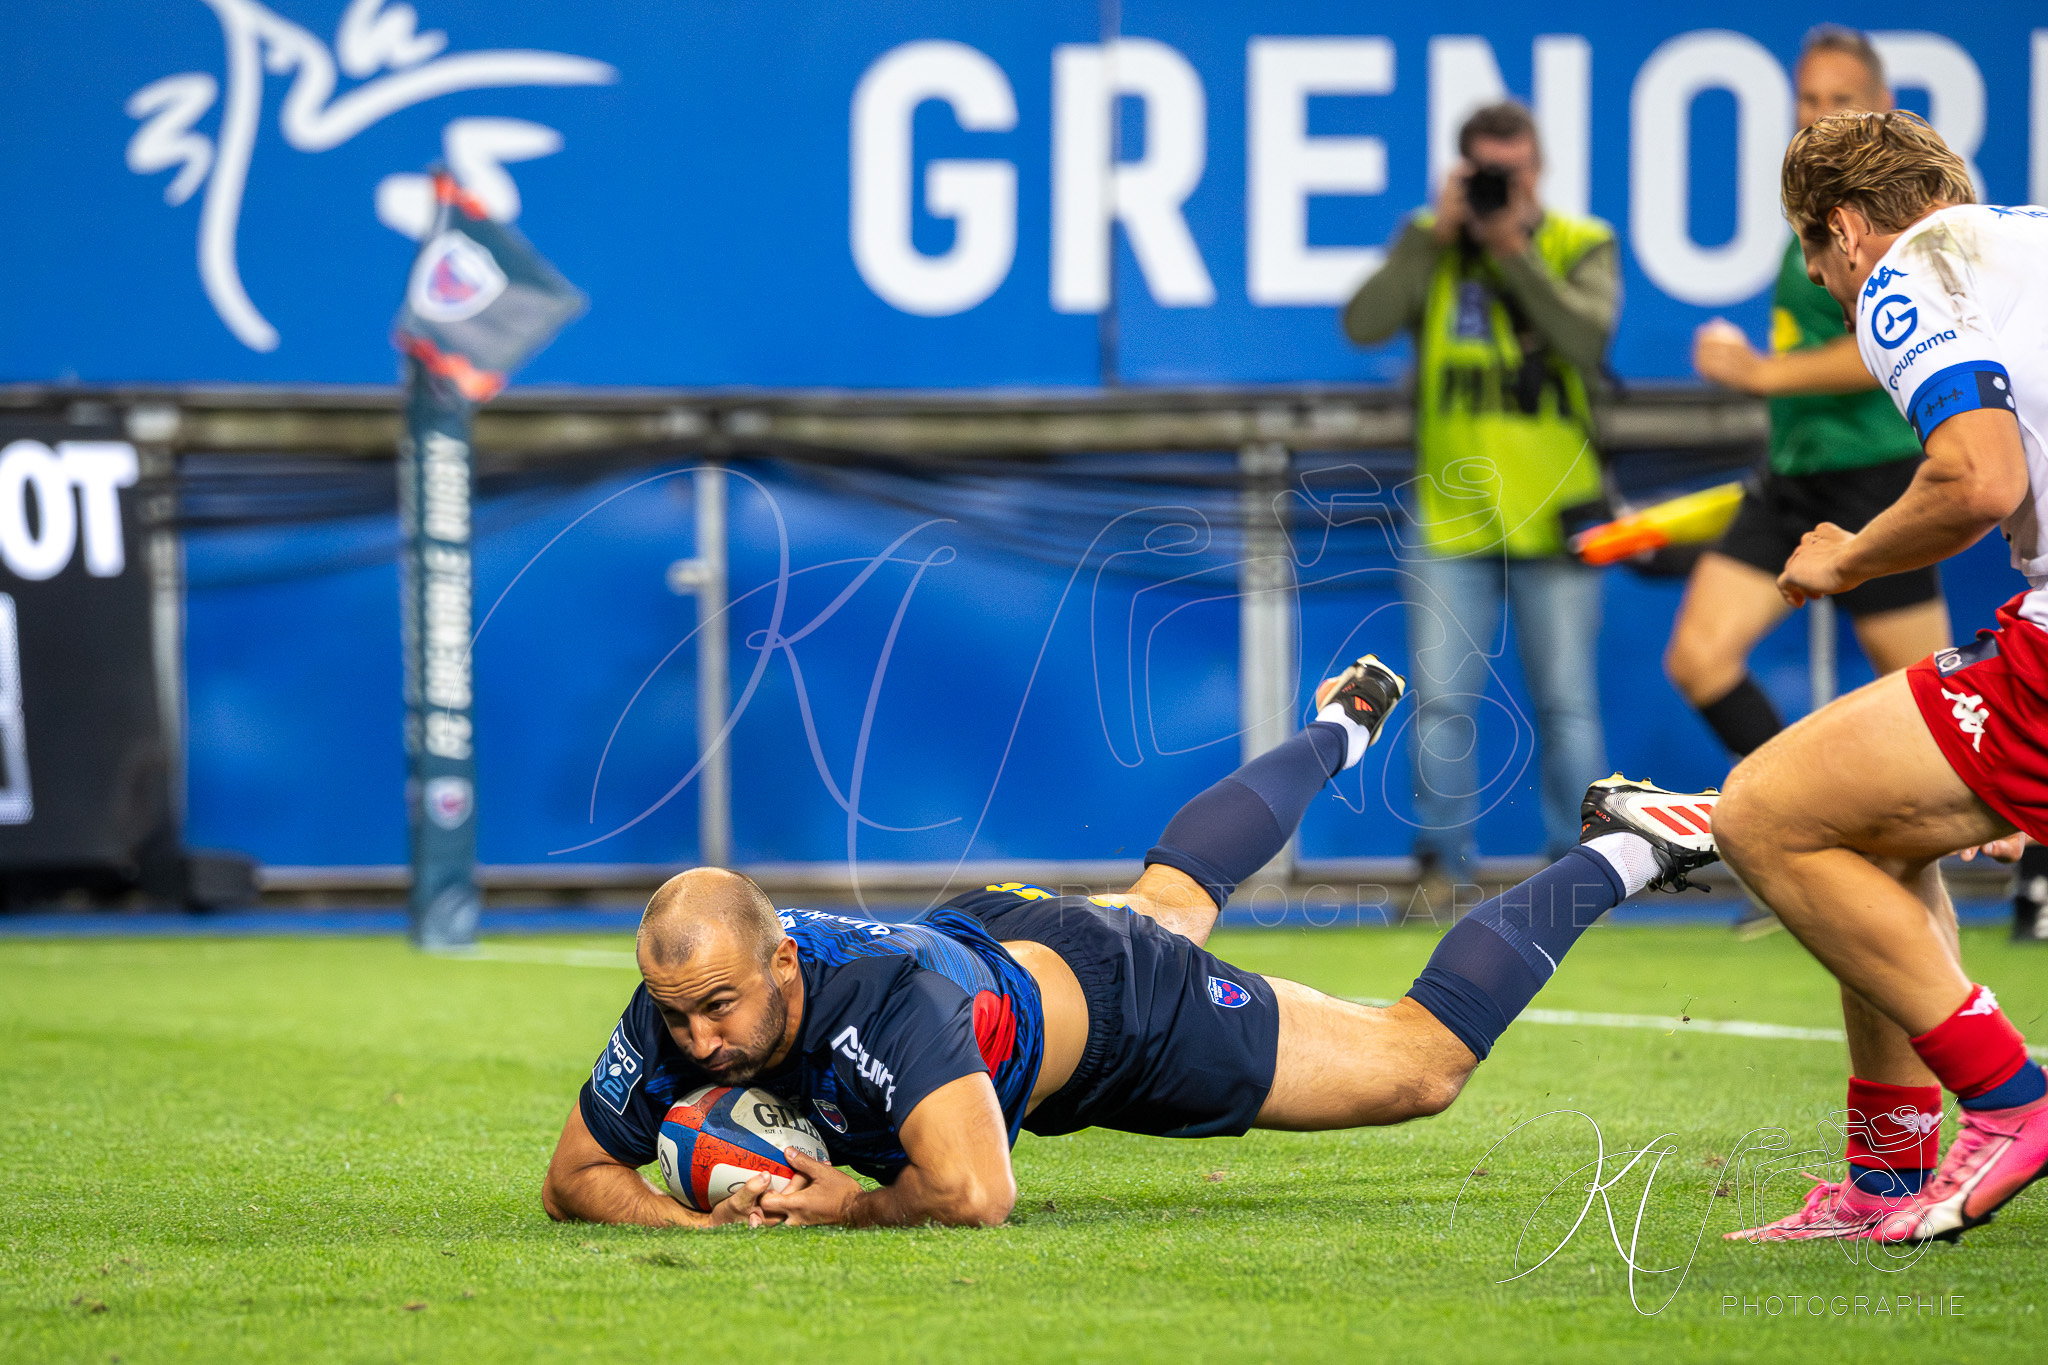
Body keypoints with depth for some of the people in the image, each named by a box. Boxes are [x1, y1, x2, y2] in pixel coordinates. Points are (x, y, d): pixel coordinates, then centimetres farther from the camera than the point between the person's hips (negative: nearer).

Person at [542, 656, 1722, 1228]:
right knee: (1170, 900, 39)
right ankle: (1342, 729, 65)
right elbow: (577, 1178, -20)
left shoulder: (885, 1006, -48)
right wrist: (702, 1219, -38)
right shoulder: (679, 1010, -31)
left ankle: (1620, 853, 29)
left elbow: (978, 1194, -58)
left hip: (1114, 1008, -7)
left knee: (1422, 1065, 10)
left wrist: (853, 1208, -42)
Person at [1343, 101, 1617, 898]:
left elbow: (1590, 337, -16)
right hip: (1451, 521, 1)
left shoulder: (1581, 247, 3)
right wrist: (1437, 235, -13)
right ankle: (1442, 860, 7)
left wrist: (1513, 249, -17)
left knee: (1567, 704, 1)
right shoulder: (1430, 246, 6)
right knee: (1441, 703, -2)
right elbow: (1364, 324, -11)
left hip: (1553, 517, -1)